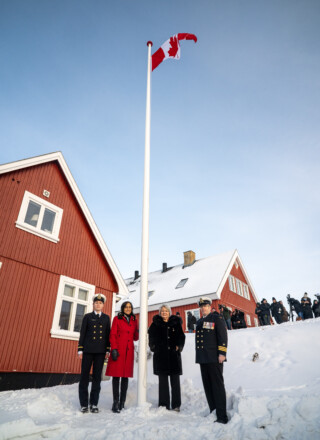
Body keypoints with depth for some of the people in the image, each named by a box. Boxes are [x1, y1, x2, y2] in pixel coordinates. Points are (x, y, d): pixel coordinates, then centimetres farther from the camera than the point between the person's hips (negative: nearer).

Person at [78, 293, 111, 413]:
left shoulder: (106, 318, 10)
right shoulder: (87, 317, 6)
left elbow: (108, 334, 9)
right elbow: (82, 333, 3)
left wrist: (107, 350, 4)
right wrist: (80, 349, -2)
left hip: (100, 351, 1)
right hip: (88, 350, -1)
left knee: (97, 377, 5)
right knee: (84, 376, 3)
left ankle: (94, 404, 15)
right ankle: (84, 404, 13)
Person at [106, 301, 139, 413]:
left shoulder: (134, 321, 14)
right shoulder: (117, 319, 3)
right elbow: (112, 335, -2)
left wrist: (138, 333, -4)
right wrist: (114, 349, -12)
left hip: (129, 350, 4)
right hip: (118, 350, -4)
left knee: (126, 376, 6)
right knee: (116, 375, -3)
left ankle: (122, 403, 14)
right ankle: (116, 403, 5)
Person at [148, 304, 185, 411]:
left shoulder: (175, 323, 7)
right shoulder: (156, 323, 6)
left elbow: (181, 336, 6)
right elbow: (151, 336, 9)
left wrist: (179, 346, -8)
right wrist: (153, 346, -5)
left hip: (174, 355, 0)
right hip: (160, 355, 0)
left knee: (175, 380, 4)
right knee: (163, 381, 6)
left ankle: (176, 405, 14)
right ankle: (163, 405, 16)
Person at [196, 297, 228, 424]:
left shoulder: (217, 318, -3)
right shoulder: (200, 321, 18)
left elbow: (223, 336, -9)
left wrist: (222, 353, -16)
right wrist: (199, 356, 21)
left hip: (214, 359, -7)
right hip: (203, 359, 7)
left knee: (217, 386, -4)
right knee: (208, 387, 12)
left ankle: (222, 416, 3)